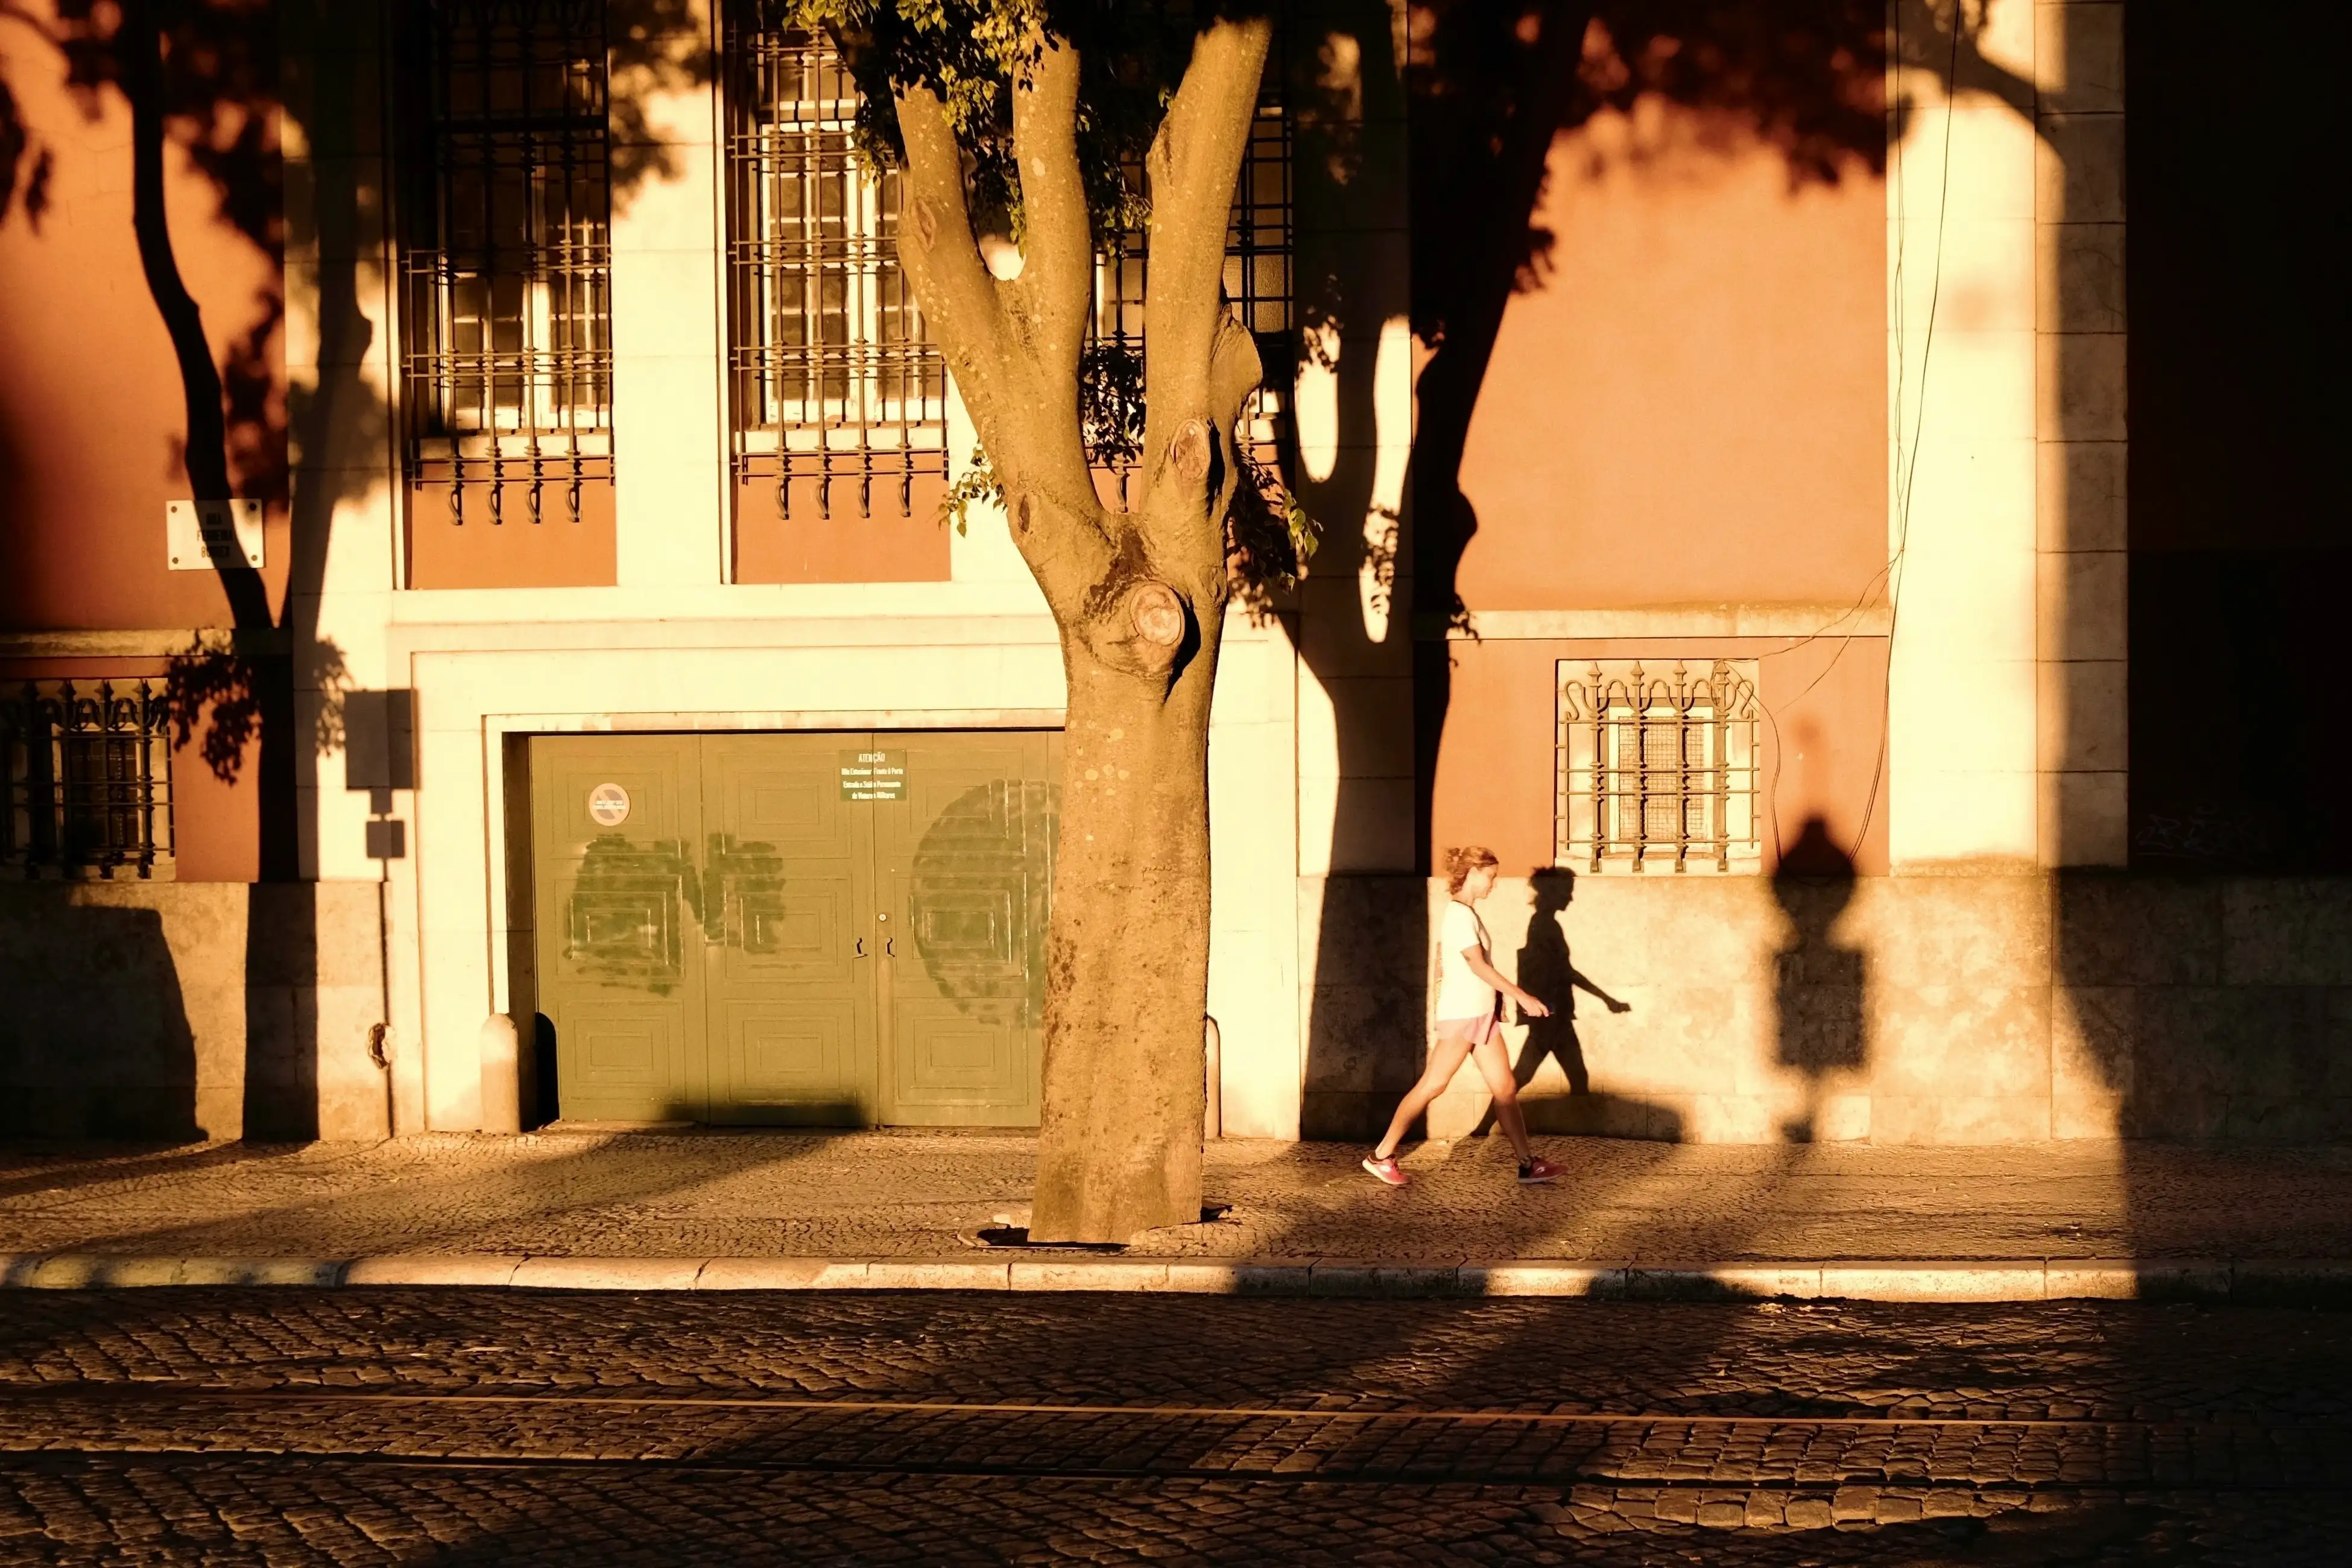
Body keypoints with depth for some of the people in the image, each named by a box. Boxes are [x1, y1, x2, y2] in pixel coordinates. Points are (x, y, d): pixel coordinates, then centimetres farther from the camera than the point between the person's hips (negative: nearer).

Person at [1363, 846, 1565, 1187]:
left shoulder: (1465, 913, 13)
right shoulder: (1460, 914, -16)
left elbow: (1443, 964, 18)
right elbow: (1478, 965, -24)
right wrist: (1522, 996, -26)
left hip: (1482, 1015, 10)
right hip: (1461, 1015, -10)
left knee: (1504, 1087, 5)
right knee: (1432, 1085, -4)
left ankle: (1528, 1165, 5)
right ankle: (1381, 1156, 5)